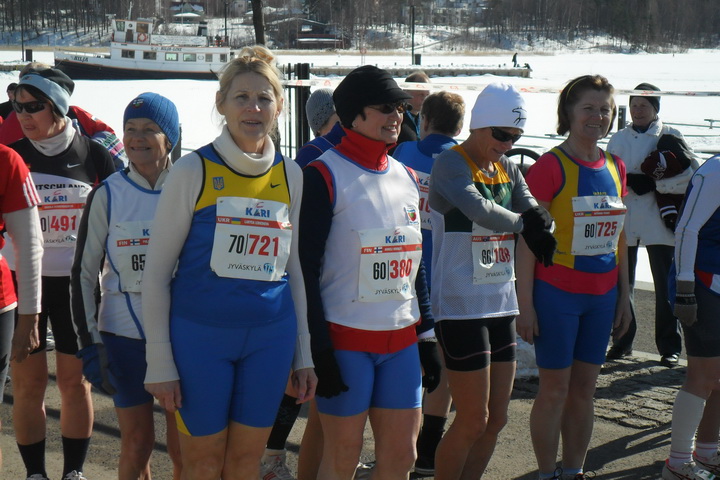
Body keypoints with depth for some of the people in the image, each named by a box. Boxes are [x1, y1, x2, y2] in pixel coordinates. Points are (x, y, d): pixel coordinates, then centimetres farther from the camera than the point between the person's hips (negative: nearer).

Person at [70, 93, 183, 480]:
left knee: (183, 448, 2)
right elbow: (83, 273, 4)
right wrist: (88, 343, -2)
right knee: (136, 444, 4)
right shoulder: (107, 195, 0)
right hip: (124, 333, 0)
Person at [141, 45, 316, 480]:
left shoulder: (290, 176, 5)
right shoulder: (194, 171, -7)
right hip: (199, 335, -3)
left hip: (271, 338, 3)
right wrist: (160, 363, -8)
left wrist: (305, 355, 11)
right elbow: (157, 270, -5)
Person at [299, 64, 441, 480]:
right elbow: (306, 267, -12)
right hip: (345, 337, -6)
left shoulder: (407, 177, 12)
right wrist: (319, 348, -16)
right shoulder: (325, 176, -9)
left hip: (401, 338, 6)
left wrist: (427, 336, 15)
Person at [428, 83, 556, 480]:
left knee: (496, 419, 10)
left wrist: (539, 223, -18)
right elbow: (479, 210, -25)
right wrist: (520, 221, -8)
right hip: (460, 307, -7)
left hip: (501, 305, 8)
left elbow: (535, 214, 5)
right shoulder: (450, 164, -10)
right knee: (473, 421, -4)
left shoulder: (508, 169, 13)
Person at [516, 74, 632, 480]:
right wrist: (525, 304, -14)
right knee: (555, 390, 2)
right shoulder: (550, 167, -11)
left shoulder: (615, 167, 8)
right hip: (556, 293, -6)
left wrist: (623, 296, 13)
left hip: (601, 295, 6)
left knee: (584, 389, 12)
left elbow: (619, 237, 15)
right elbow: (527, 238, -12)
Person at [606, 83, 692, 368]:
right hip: (623, 223, 3)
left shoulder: (670, 136, 0)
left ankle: (669, 347, 10)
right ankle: (623, 342, 19)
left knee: (666, 286, 2)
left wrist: (653, 183, -17)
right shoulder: (618, 139, 11)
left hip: (658, 222, -3)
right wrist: (627, 181, -12)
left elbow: (690, 177, -8)